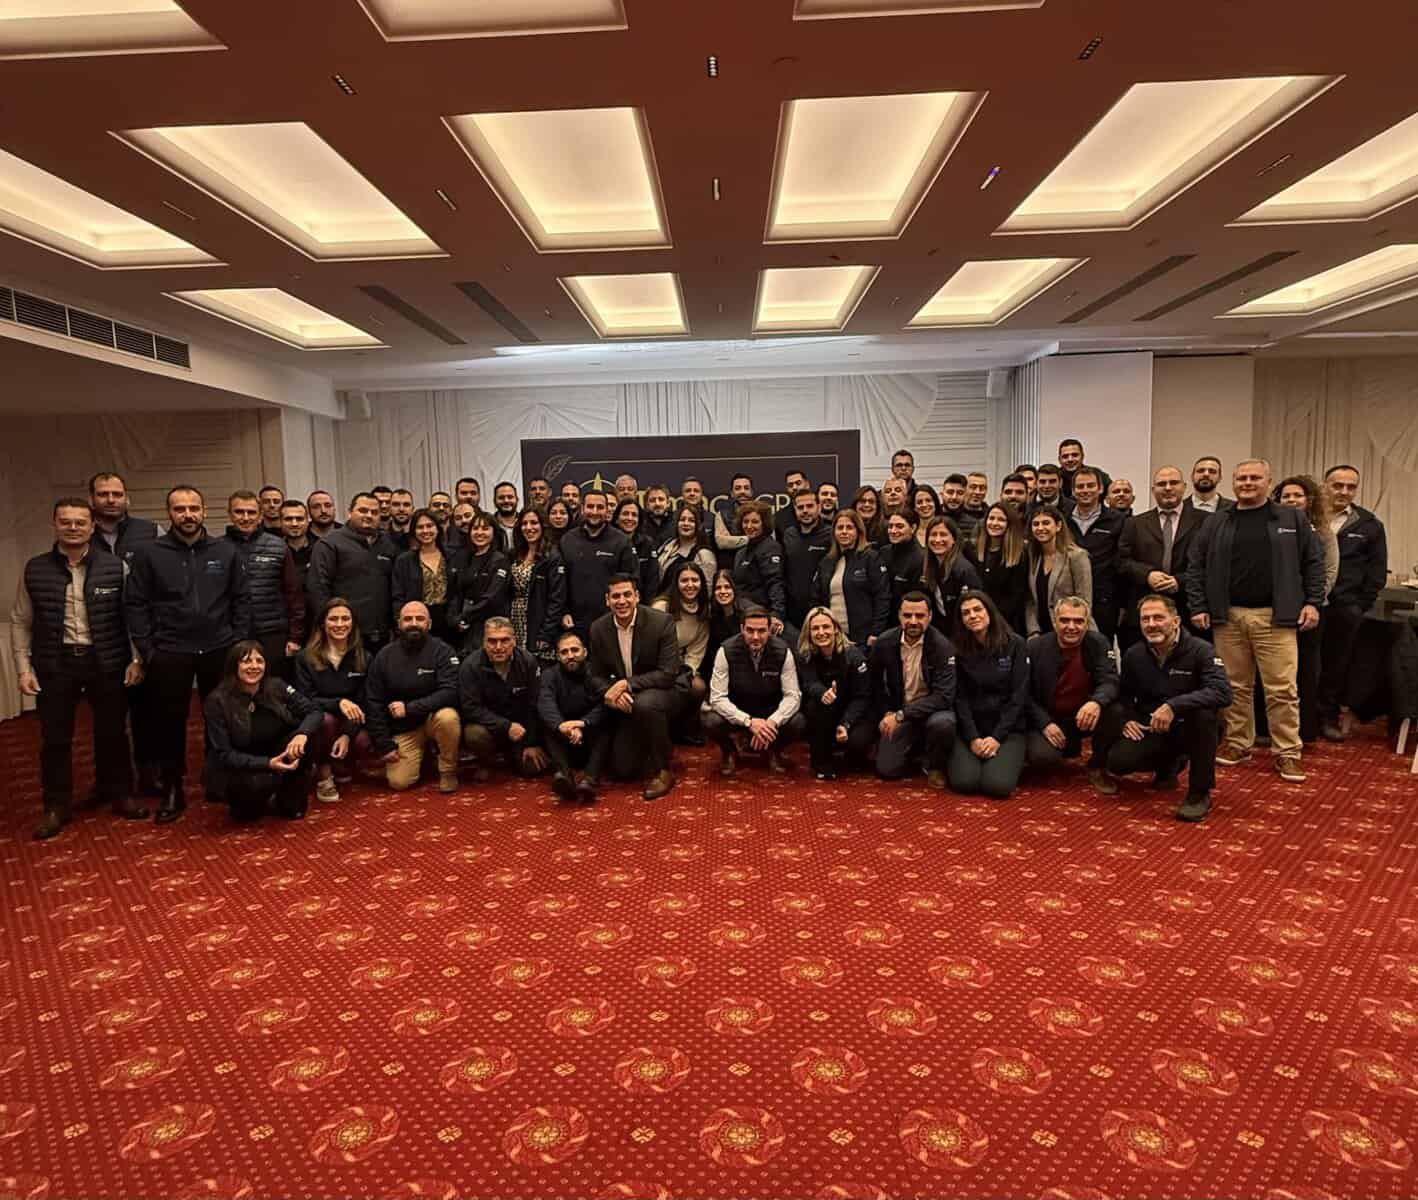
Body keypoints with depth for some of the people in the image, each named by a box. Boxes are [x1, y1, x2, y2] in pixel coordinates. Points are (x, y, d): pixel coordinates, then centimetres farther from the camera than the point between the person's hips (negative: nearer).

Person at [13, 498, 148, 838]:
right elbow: (21, 621, 6)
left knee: (111, 732, 12)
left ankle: (116, 793, 29)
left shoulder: (116, 567, -2)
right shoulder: (35, 569, 1)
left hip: (107, 663, 0)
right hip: (54, 664, 1)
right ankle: (57, 806, 22)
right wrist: (24, 667, -1)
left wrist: (136, 659, -5)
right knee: (55, 738, 8)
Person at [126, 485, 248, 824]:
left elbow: (240, 600, 6)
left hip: (219, 651, 1)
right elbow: (135, 605, 0)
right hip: (169, 654, -1)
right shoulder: (150, 554, -1)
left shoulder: (226, 551, 3)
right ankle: (172, 790, 21)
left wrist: (238, 642, -1)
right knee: (170, 723, 8)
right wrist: (147, 650, -6)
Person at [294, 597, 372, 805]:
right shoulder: (305, 658, -6)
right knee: (325, 719, -37)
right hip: (317, 720, -2)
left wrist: (347, 735, -20)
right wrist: (338, 703, -31)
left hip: (350, 724, 2)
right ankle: (323, 773, -12)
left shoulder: (363, 658, 0)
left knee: (366, 744, -30)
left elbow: (363, 703, -3)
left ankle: (339, 765, 8)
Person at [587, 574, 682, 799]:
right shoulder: (598, 628, -6)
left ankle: (662, 771, -19)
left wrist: (626, 684, -28)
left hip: (662, 692, -4)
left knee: (645, 703, -40)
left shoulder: (662, 622, -19)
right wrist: (613, 693, -22)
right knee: (623, 770, 0)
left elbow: (669, 674, -21)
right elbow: (597, 675, 1)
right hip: (626, 704, 4)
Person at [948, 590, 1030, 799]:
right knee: (964, 782, -21)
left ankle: (1010, 760, 11)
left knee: (997, 785, -22)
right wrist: (972, 738, -14)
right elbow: (960, 697, -1)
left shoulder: (1015, 645, -3)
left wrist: (997, 736, -14)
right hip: (970, 729, 1)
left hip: (1008, 729, -1)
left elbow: (1019, 695, -7)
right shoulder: (959, 650, 3)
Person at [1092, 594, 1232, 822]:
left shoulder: (1200, 650, -15)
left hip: (1189, 728, -4)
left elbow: (1222, 692, -31)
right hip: (1151, 730, 4)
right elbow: (1124, 695, 16)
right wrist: (1127, 719, -5)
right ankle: (1170, 764, 17)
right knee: (1117, 760, -20)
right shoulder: (1133, 655, 0)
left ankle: (1200, 792, -19)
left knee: (1204, 712, -37)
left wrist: (1173, 705, -40)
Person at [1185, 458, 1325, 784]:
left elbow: (1314, 562, 6)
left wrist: (1313, 602, -1)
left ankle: (1287, 753, 8)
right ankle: (1237, 743, 21)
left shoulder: (1293, 519, 6)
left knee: (1282, 689, -2)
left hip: (1275, 617, -2)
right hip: (1228, 616, 2)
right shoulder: (1216, 524, 8)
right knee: (1236, 686, 10)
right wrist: (1198, 607, 0)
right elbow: (1195, 566, 7)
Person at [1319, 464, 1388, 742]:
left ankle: (1328, 717, 21)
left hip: (1344, 609, 1)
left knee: (1337, 665, 9)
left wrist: (1360, 606, 0)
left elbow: (1377, 571, 7)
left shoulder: (1370, 525, 6)